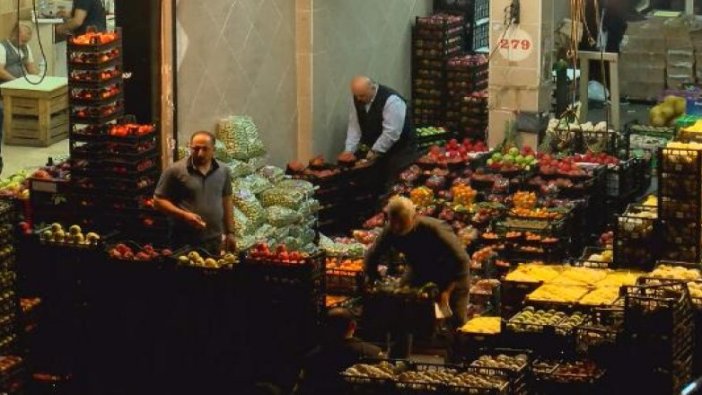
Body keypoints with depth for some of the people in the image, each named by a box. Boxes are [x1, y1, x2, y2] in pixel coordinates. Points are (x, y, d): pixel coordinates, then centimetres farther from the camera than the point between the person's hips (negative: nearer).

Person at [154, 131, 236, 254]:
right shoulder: (175, 171, -8)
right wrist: (184, 215, -17)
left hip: (214, 241, 4)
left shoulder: (223, 171, 7)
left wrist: (230, 233, 12)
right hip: (185, 242, -4)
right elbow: (158, 200, -6)